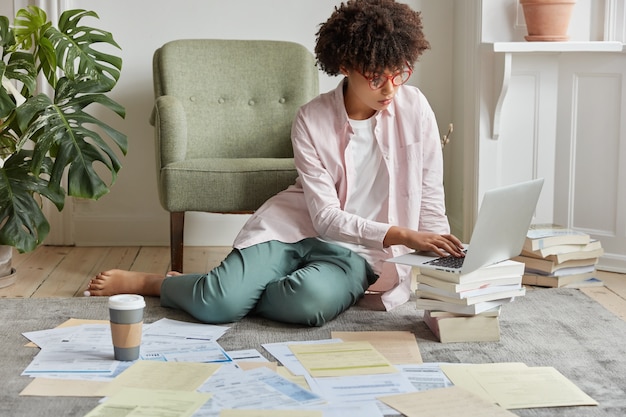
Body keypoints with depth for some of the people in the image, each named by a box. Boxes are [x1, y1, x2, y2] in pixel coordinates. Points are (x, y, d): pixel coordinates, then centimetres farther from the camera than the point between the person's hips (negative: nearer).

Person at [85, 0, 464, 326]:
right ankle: (138, 282, 6)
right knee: (216, 303, -26)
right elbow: (325, 216, -13)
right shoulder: (312, 119, -8)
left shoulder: (414, 108, -5)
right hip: (295, 228, 0)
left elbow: (431, 203, -1)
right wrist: (400, 235, -26)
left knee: (310, 300, -36)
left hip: (360, 252, 1)